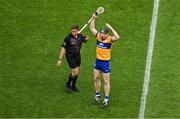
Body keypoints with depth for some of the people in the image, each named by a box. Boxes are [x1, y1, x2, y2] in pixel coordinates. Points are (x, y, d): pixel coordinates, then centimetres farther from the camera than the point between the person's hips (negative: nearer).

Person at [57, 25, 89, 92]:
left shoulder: (80, 37, -3)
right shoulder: (68, 38, -19)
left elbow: (85, 39, 20)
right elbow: (63, 48, -15)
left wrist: (86, 38, -3)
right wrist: (60, 59, -16)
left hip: (77, 56, 6)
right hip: (70, 56, -6)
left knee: (76, 72, 13)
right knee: (75, 72, -9)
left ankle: (73, 86, 31)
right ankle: (67, 85, 13)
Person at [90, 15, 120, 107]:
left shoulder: (110, 39, -17)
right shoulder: (98, 36, -4)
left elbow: (117, 37, -38)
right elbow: (92, 28, 6)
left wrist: (111, 28, -36)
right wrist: (93, 18, -4)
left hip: (106, 62, -6)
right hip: (98, 61, 6)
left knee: (106, 81, 2)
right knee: (96, 78, 15)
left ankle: (106, 99, 8)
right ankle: (97, 95, 33)